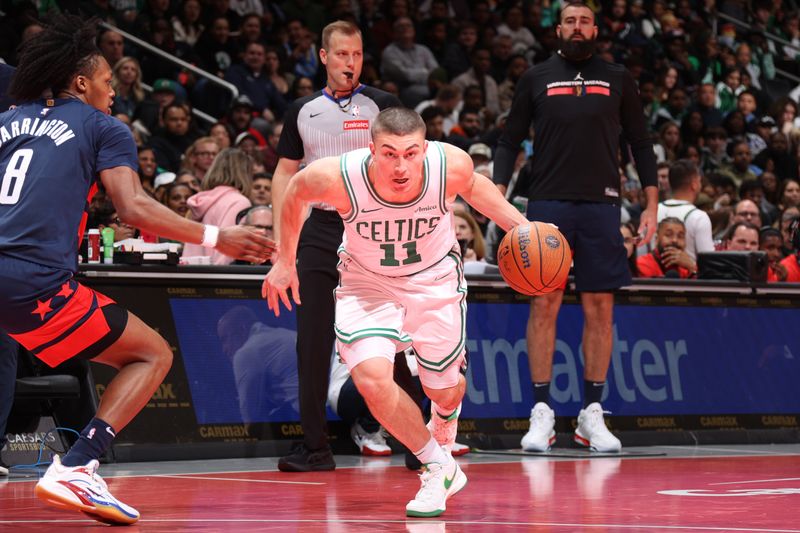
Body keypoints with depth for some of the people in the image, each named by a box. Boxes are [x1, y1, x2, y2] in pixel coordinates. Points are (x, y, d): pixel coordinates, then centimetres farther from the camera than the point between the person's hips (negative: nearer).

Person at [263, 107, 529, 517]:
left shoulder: (451, 165, -28)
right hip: (367, 283, -1)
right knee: (372, 378, -23)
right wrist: (284, 262, 0)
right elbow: (295, 192, -7)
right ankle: (440, 468, 0)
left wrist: (520, 226, -10)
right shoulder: (337, 177, -31)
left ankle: (443, 430, 54)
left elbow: (472, 185, -2)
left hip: (434, 279, 1)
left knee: (445, 387, 13)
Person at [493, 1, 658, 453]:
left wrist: (651, 205, 4)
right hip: (548, 202, -1)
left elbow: (641, 143, 12)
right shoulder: (536, 79, 9)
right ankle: (542, 412, -1)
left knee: (600, 308, 0)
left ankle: (592, 415, 6)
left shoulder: (618, 80, 10)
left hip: (601, 203, 1)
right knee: (545, 304, -5)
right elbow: (510, 141, 10)